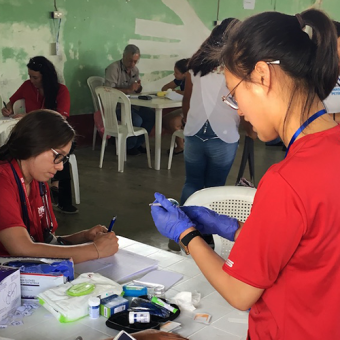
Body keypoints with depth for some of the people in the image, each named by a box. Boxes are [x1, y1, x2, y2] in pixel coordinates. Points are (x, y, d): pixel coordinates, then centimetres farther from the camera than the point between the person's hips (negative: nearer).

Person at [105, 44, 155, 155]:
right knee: (137, 120, -27)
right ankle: (129, 147, -2)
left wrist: (138, 87, -7)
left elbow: (137, 91, 17)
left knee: (151, 115, -10)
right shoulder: (113, 68, -14)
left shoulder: (135, 70, 10)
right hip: (116, 105, -7)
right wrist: (128, 90, -28)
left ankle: (137, 144, 7)